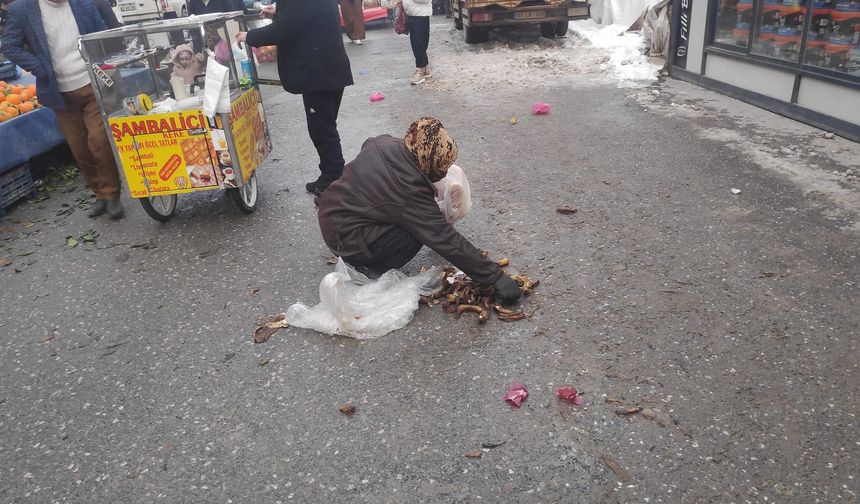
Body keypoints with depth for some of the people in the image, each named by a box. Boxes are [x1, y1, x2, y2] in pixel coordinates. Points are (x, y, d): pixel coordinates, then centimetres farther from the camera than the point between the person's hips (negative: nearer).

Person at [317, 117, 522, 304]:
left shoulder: (384, 143, -7)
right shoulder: (409, 190, -29)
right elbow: (446, 240, -27)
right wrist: (495, 276, -22)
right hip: (345, 238, -8)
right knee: (417, 233, -16)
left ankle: (364, 257, 15)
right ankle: (370, 268, -1)